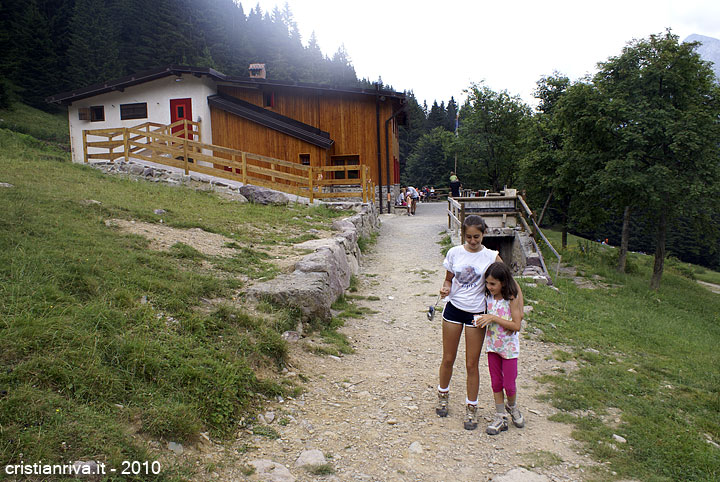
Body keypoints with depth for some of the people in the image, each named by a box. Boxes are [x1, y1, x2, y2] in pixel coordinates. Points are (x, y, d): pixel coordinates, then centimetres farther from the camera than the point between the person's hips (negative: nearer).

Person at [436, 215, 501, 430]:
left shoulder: (491, 257, -8)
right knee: (448, 359, 13)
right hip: (454, 308, 2)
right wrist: (445, 288, -14)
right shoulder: (454, 253, -2)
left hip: (476, 313, -2)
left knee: (472, 364, 5)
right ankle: (443, 395, 37)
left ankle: (471, 408, 22)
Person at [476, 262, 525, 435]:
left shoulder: (512, 299, -17)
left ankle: (512, 407, 34)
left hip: (509, 346, -5)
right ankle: (500, 418, 22)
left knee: (509, 385, 4)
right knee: (496, 383, 10)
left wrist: (493, 318, -25)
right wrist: (483, 321, -7)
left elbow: (516, 325, -21)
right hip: (493, 344, 5)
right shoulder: (489, 297, 0)